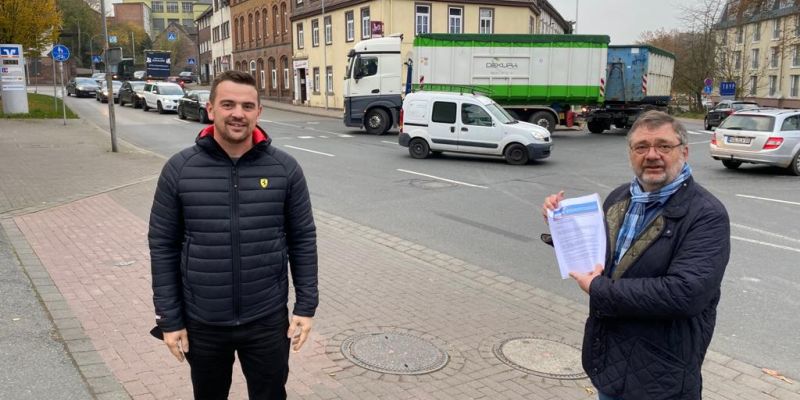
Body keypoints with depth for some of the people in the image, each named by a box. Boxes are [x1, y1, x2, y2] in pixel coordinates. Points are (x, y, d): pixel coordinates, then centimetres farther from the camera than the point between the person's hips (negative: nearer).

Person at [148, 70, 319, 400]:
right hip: (202, 323, 1)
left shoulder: (285, 168, -6)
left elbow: (303, 239, 0)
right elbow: (163, 246, -3)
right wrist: (169, 319, -3)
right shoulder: (179, 169, -7)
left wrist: (306, 306, -2)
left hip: (268, 320, 0)